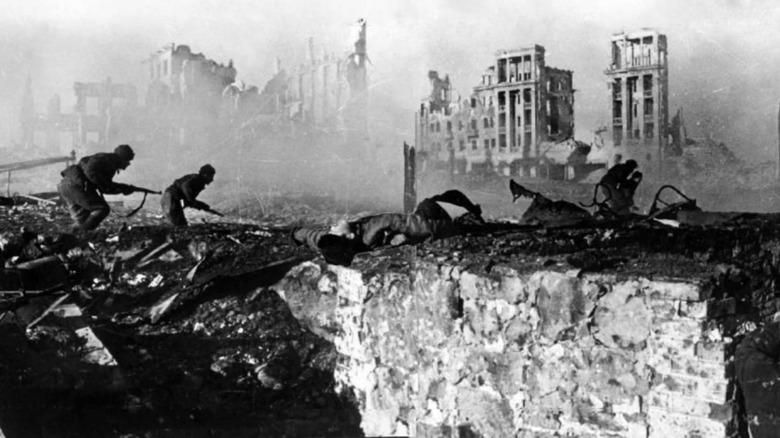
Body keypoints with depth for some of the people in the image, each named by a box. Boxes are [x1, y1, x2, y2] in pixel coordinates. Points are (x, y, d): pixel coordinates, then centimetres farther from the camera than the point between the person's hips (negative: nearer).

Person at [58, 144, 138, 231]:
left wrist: (125, 188, 25)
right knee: (102, 209, -6)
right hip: (75, 186, -10)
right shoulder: (109, 159, -5)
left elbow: (103, 188, 30)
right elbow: (90, 171, -21)